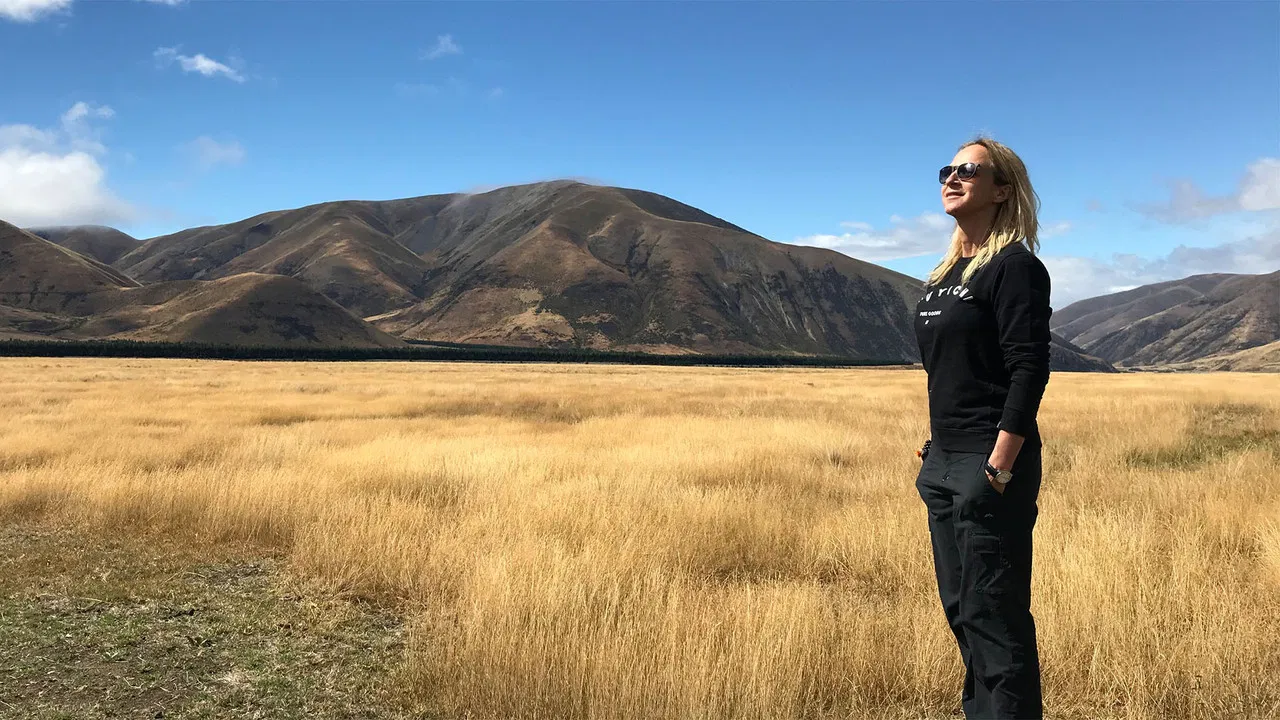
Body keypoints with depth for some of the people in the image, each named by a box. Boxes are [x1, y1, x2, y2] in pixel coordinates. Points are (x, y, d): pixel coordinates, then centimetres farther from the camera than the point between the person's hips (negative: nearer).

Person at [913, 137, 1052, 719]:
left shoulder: (1014, 266, -9)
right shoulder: (944, 275, 15)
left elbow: (1030, 370, -16)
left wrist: (999, 467, -21)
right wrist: (935, 450, 14)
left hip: (990, 462, -9)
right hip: (942, 463, 9)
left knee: (994, 615, -3)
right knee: (959, 608, 15)